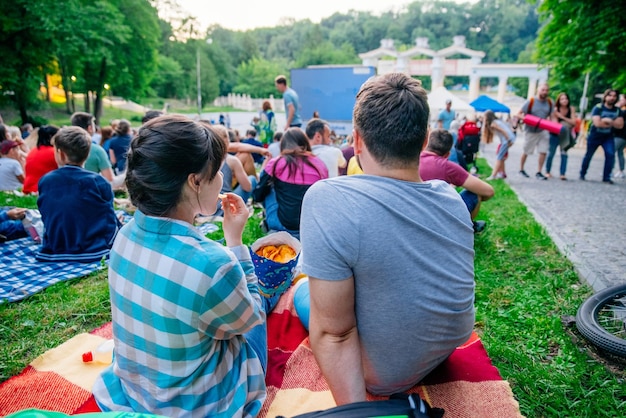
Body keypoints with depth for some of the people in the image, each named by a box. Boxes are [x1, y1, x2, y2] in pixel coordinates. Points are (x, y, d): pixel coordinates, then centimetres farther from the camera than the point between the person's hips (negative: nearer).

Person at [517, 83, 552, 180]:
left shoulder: (549, 102, 3)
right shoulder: (530, 101, -10)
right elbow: (519, 114, -10)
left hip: (543, 131, 4)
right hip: (531, 131, -3)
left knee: (543, 152, -5)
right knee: (526, 152, 9)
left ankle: (538, 172, 5)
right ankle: (521, 169, 28)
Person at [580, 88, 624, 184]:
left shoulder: (618, 110, -1)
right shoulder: (598, 108, -13)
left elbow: (620, 125, -9)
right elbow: (597, 123, -23)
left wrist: (608, 121, -22)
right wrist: (612, 123, -13)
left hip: (608, 137, 3)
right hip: (594, 136, -3)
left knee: (610, 154, -14)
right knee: (588, 155, 9)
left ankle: (606, 178, -8)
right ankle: (582, 174, 27)